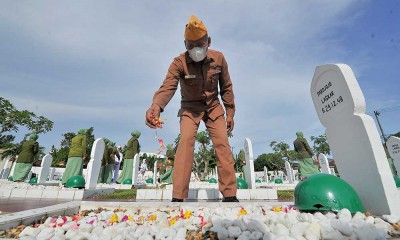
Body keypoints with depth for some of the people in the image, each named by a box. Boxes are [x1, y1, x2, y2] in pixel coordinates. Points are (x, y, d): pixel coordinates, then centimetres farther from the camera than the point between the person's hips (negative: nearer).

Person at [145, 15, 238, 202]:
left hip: (213, 106, 2)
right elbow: (168, 86, -35)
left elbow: (226, 87, -1)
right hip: (190, 108, -2)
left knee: (222, 144, -10)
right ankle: (178, 197, -14)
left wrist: (230, 113, -2)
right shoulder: (179, 62, -18)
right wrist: (156, 105, -57)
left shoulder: (219, 58, -10)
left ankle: (230, 195, 1)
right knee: (186, 142, -22)